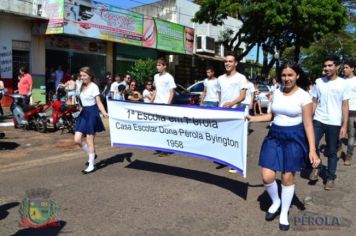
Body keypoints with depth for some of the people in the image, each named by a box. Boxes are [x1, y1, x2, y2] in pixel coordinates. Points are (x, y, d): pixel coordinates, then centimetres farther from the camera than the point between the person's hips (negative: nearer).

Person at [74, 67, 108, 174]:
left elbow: (98, 102, -14)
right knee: (77, 140, 3)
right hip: (84, 113, 7)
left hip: (92, 113, -7)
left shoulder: (94, 87, -9)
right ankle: (91, 155, 26)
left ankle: (91, 165, 10)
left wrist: (104, 113, -27)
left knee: (89, 141, -2)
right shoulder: (82, 87, 12)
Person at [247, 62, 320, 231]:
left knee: (287, 178, 6)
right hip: (275, 135, 4)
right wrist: (252, 119, 1)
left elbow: (308, 124, -10)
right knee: (267, 177, -4)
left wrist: (312, 150, -15)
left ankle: (284, 214, 27)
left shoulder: (304, 96, -9)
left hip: (294, 138, -4)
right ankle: (275, 202, 28)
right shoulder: (276, 93, 5)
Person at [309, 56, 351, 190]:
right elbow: (314, 102, 7)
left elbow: (345, 106, -2)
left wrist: (344, 125, -7)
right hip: (318, 121, 2)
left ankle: (330, 178, 22)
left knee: (332, 152, 7)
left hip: (334, 123, -1)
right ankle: (316, 167, 16)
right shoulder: (318, 82, 3)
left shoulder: (343, 83, -3)